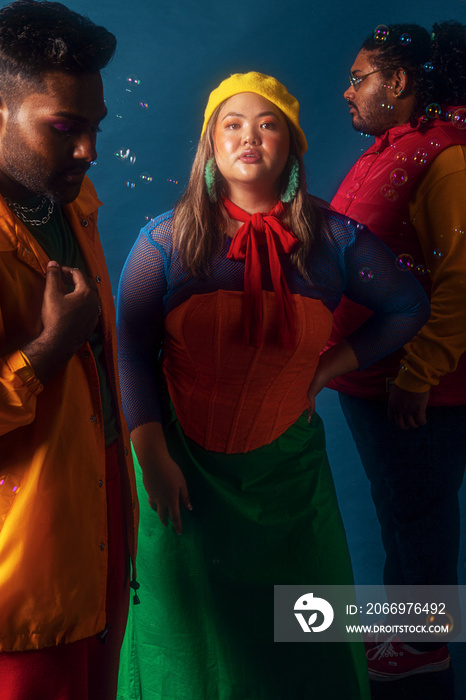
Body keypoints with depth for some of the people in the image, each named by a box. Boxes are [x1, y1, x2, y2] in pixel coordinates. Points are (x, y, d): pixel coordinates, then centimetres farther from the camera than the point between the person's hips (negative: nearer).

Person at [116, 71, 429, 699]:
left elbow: (408, 306, 7)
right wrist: (154, 459, -9)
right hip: (185, 463, -1)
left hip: (286, 464, 1)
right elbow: (134, 354, -6)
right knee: (191, 623, 15)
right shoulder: (166, 241, -8)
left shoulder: (333, 241, -6)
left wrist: (330, 368, -2)